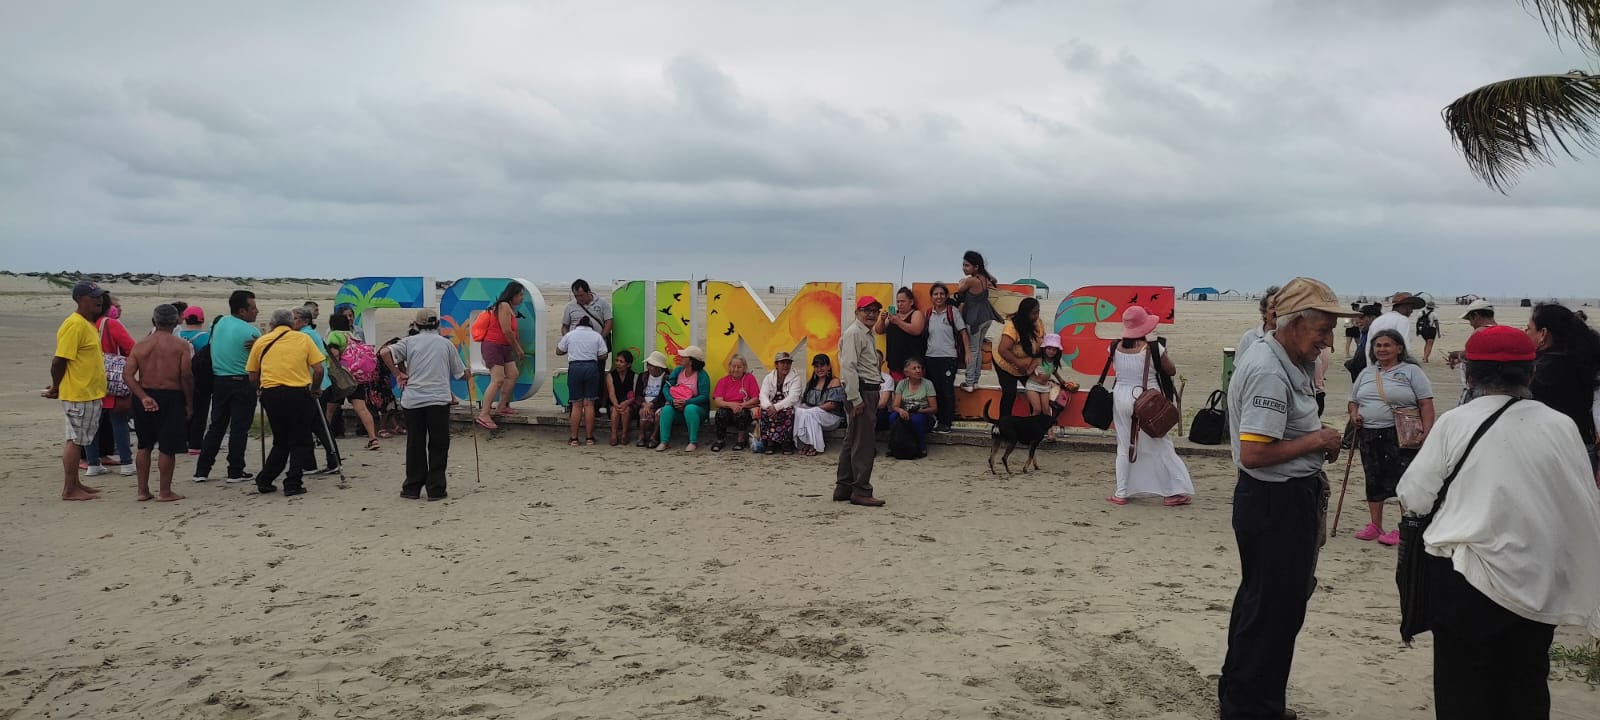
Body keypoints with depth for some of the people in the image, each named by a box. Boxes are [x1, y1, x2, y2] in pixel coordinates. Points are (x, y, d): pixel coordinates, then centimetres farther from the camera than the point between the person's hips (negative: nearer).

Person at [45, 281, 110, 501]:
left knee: (79, 440, 15)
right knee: (75, 440, -3)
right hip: (78, 394, -9)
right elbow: (59, 360, -20)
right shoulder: (74, 325, -18)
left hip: (90, 394, 9)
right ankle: (69, 490, 3)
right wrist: (56, 388, -9)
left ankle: (75, 483, 24)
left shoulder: (88, 324, 14)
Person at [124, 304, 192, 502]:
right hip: (170, 397, -4)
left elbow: (127, 374, -7)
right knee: (168, 447, 3)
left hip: (145, 398, 4)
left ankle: (143, 490, 19)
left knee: (144, 445, 16)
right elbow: (186, 376, -13)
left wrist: (143, 397, -11)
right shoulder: (181, 345, -6)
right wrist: (189, 404, -5)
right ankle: (164, 492, 6)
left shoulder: (140, 345, 5)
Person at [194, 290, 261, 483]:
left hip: (218, 380, 6)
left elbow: (212, 347, 18)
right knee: (239, 428, 0)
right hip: (242, 382, -6)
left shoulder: (219, 324, 8)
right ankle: (235, 472, 4)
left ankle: (202, 470, 14)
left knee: (216, 426, 13)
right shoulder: (250, 332, -12)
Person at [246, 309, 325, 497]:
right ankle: (293, 484, 0)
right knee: (299, 441, 6)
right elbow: (318, 370, 0)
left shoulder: (261, 342, 10)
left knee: (280, 442, 17)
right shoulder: (303, 339, 6)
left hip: (270, 394, 3)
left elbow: (253, 378, 10)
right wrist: (314, 390, 15)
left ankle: (264, 480, 15)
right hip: (299, 393, -3)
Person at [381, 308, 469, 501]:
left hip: (412, 400, 1)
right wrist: (469, 375, 33)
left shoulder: (410, 341, 6)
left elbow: (384, 352, -9)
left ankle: (412, 488, 15)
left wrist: (398, 374, 0)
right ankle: (436, 488, 6)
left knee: (415, 445, 10)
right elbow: (461, 374, 10)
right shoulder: (446, 343, 7)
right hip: (439, 399, -1)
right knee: (438, 445, 6)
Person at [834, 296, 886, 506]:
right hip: (860, 392, -11)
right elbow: (849, 367, -19)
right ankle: (861, 491, -7)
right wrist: (856, 399, -23)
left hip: (869, 392, 11)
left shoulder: (867, 334, 21)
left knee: (853, 441, 13)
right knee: (864, 443, -10)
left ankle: (843, 488, 20)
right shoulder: (854, 333, -11)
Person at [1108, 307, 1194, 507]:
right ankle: (1175, 492, 8)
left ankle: (1121, 493, 13)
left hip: (1122, 398, 3)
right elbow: (1172, 371, -1)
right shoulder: (1154, 348, -14)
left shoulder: (1116, 348, -3)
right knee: (1161, 446, 6)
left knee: (1124, 446, 13)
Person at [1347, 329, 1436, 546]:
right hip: (1369, 436, 6)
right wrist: (1354, 414, 1)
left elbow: (1426, 404, -6)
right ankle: (1375, 526, 20)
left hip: (1401, 436, -5)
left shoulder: (1411, 371, -1)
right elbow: (1353, 400, 24)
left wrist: (1427, 432, -16)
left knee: (1404, 481, -5)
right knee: (1373, 481, 11)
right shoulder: (1366, 373, 15)